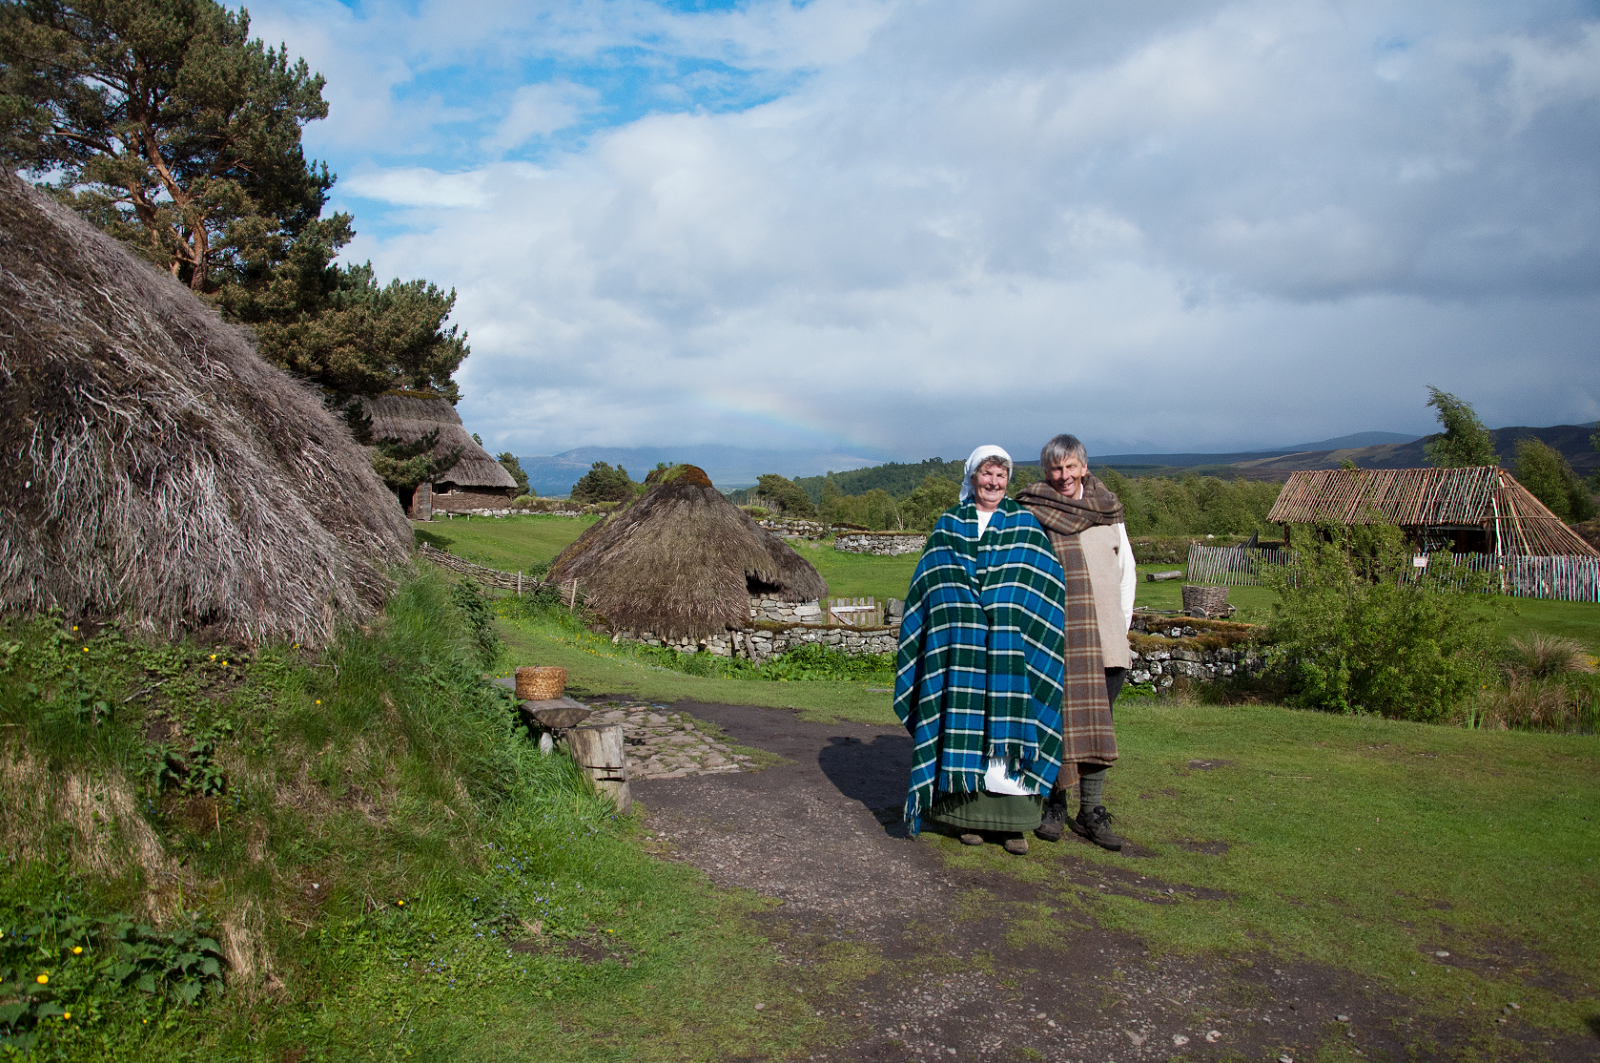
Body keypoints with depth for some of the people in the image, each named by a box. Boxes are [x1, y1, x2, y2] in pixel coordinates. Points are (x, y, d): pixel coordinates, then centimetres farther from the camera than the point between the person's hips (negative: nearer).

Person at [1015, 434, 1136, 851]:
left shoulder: (1108, 510, 11)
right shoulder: (1031, 513, 1)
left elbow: (1127, 569, 18)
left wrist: (1122, 621, 12)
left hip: (1104, 639, 3)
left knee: (1097, 721, 5)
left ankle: (1092, 812, 15)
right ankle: (1054, 805, 17)